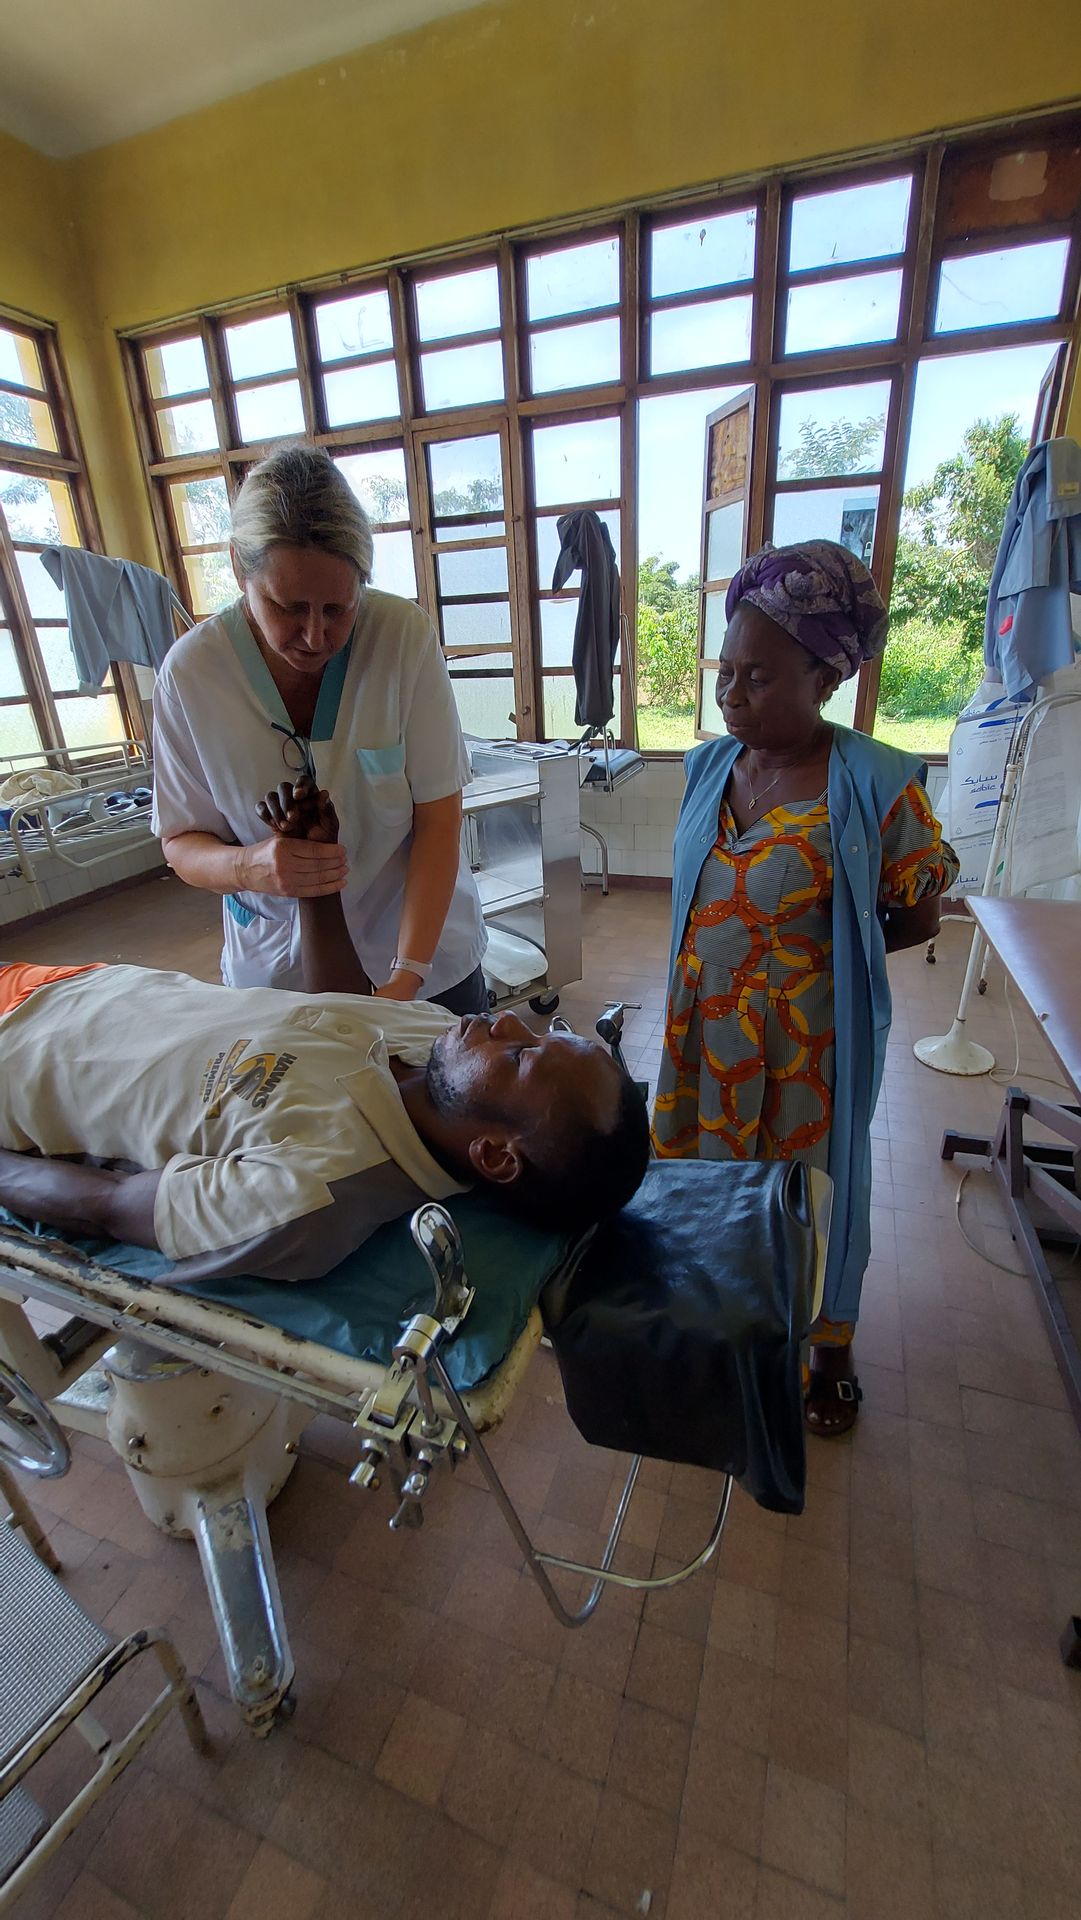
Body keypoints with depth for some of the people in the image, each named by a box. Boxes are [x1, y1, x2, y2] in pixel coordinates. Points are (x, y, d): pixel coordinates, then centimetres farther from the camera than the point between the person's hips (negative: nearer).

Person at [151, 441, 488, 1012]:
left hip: (423, 950, 0)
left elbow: (438, 821, -17)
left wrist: (406, 976, -25)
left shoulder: (405, 636, -17)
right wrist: (250, 867, -28)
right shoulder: (191, 671, -13)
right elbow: (181, 841, -5)